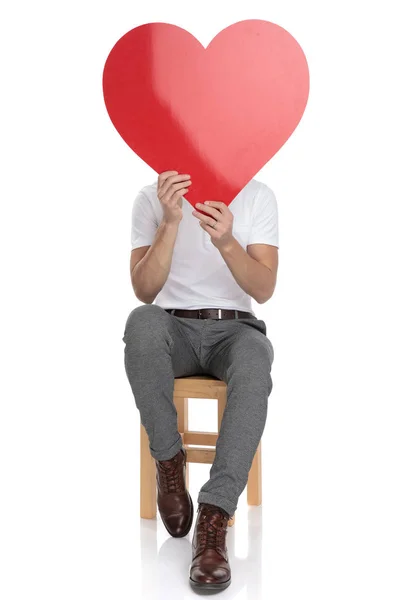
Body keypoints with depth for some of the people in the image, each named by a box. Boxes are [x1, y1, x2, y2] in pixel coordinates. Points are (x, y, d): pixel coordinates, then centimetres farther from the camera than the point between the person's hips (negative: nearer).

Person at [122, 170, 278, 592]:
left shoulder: (256, 195, 1)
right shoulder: (151, 199, 2)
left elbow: (264, 290, -9)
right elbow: (144, 292, -9)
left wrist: (226, 242, -28)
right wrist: (171, 222, -23)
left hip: (235, 328, 0)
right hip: (174, 330, 1)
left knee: (255, 360, -36)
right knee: (143, 320, -35)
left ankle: (214, 518, -35)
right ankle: (168, 457, -15)